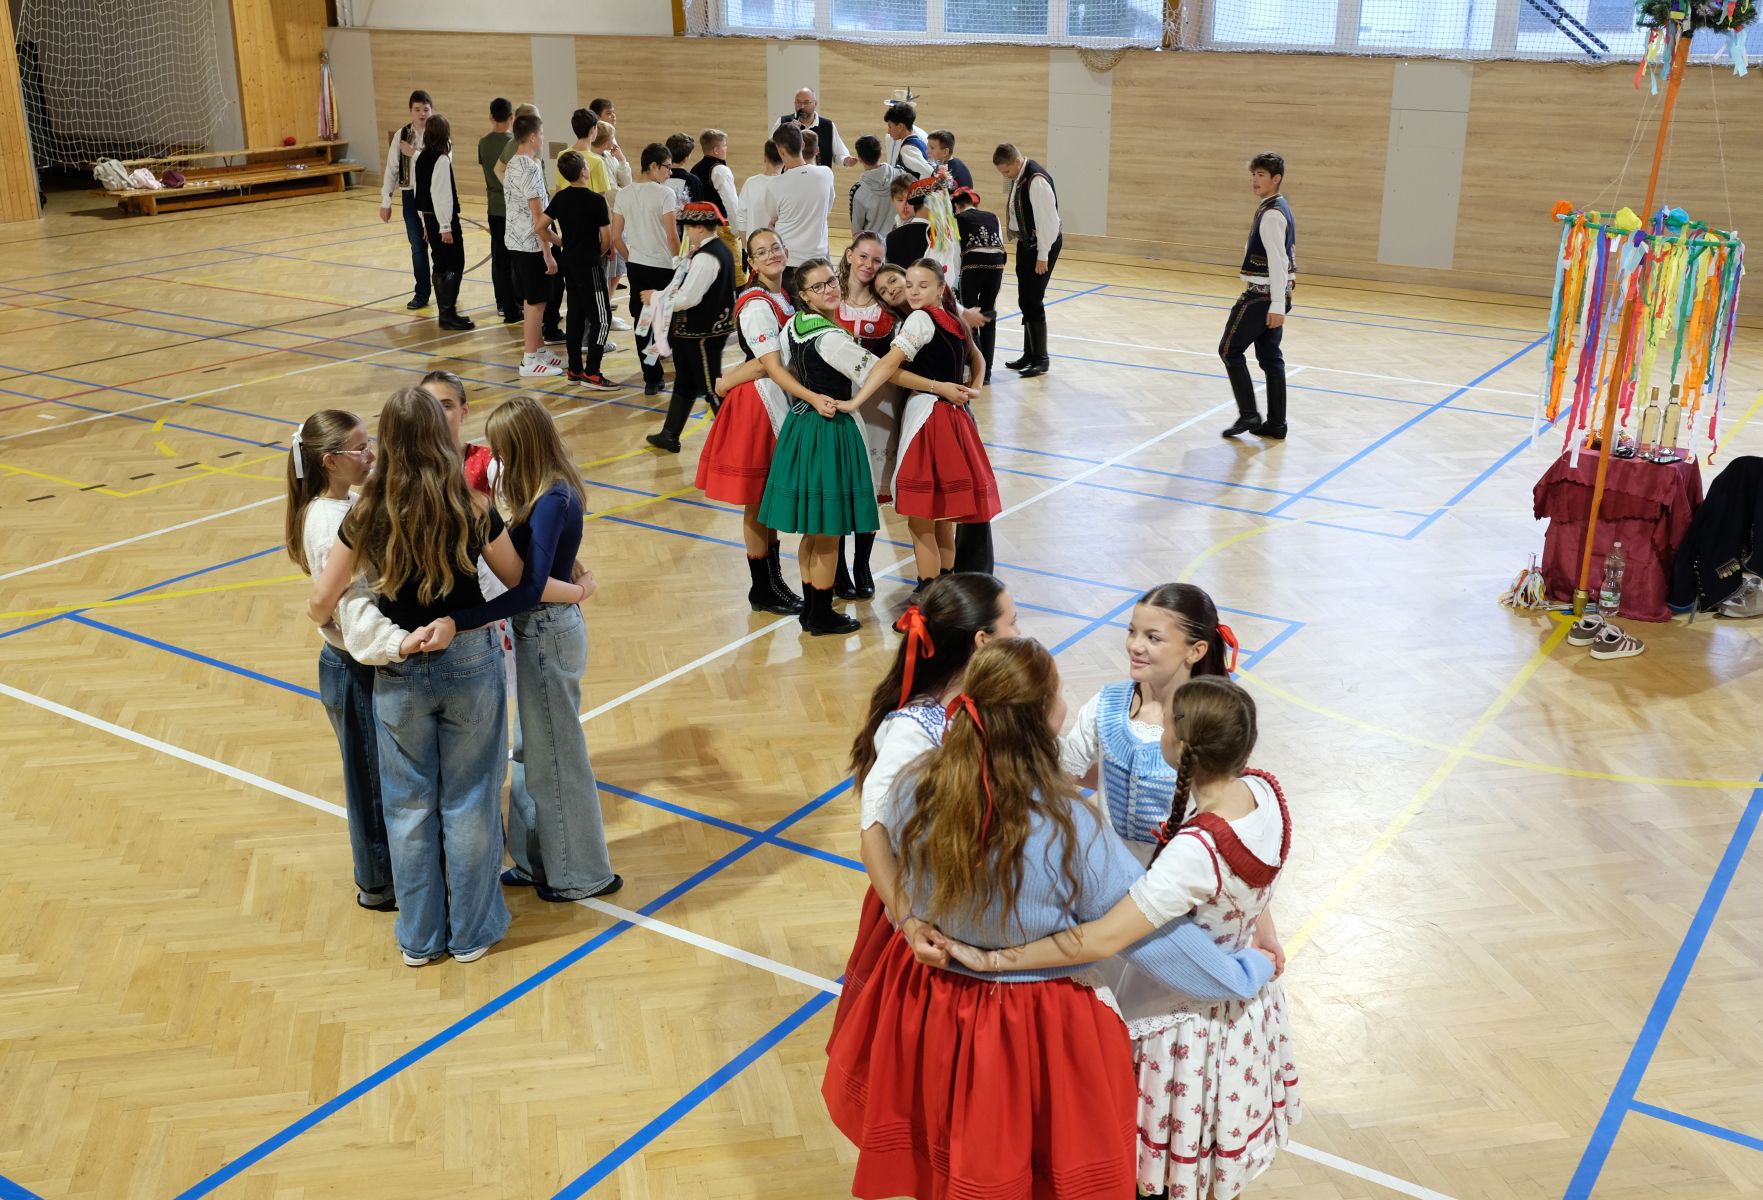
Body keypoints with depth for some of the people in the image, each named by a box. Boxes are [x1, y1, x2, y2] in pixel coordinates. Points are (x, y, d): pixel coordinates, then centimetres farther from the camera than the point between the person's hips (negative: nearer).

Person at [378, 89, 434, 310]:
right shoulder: (401, 136, 2)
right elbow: (391, 169, 4)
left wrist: (415, 154, -20)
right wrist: (385, 201, 3)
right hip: (411, 197, 3)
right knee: (418, 247, 9)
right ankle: (422, 294, 19)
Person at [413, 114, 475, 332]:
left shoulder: (422, 157, 10)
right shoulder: (442, 159, -16)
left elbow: (421, 190, 14)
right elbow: (440, 194, -20)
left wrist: (426, 222, 19)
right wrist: (446, 227, -18)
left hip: (430, 217, 9)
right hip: (444, 218, -9)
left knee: (441, 266, 13)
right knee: (454, 267, -4)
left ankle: (446, 312, 18)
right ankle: (448, 314, -7)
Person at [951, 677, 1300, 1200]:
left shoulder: (1195, 853, -39)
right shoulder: (1263, 789, -17)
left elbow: (1103, 939, -39)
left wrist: (992, 960, -35)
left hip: (1187, 1017, -7)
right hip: (1246, 1003, 7)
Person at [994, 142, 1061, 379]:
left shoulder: (1036, 180, -23)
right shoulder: (1018, 176, 6)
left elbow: (1047, 219, -22)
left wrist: (1042, 256, -19)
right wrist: (1011, 207, 2)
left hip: (1042, 245, -9)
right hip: (1026, 243, 9)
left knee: (1033, 302, -6)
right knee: (1025, 301, 13)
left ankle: (1040, 359, 4)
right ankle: (1029, 354, 24)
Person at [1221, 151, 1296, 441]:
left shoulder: (1271, 214, -17)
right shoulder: (1280, 209, 14)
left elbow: (1278, 261, -22)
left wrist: (1277, 305, -24)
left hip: (1262, 296, -10)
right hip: (1272, 296, 10)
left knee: (1230, 349, 1)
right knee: (1270, 357, 12)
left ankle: (1248, 414, 0)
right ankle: (1275, 424, 14)